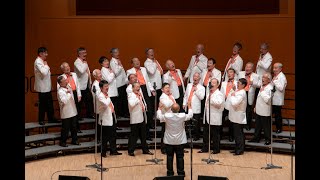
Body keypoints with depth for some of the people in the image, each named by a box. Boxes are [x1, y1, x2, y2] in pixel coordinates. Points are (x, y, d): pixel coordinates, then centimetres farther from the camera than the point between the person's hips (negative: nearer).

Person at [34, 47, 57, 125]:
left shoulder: (42, 61, 13)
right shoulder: (38, 62, -17)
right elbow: (44, 72, -28)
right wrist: (46, 65, -15)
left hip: (47, 87, 9)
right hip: (42, 88, -9)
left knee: (49, 103, 13)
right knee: (43, 104, -1)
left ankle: (51, 118, 21)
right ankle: (41, 120, 10)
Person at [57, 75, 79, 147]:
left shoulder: (68, 87, 6)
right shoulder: (60, 91, -20)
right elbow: (64, 101, -32)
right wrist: (68, 93, -25)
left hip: (73, 111, 8)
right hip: (66, 113, -8)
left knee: (74, 127, 15)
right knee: (65, 128, 2)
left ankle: (74, 140, 26)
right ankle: (62, 142, 14)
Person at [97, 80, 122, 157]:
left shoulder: (107, 94, 13)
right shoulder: (100, 96, -15)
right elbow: (106, 104, -32)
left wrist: (113, 109, 12)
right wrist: (108, 97, -17)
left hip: (111, 117, 9)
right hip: (105, 119, -9)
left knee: (113, 136, 14)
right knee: (105, 137, -1)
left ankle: (113, 150, 23)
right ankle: (103, 152, 9)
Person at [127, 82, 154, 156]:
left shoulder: (140, 94, 16)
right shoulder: (131, 95, -9)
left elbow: (144, 104, 29)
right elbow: (131, 104, -28)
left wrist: (144, 107, 9)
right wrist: (137, 98, -20)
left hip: (142, 118, 8)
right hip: (135, 119, -8)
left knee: (143, 135, 14)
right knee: (134, 135, -3)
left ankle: (145, 149, 22)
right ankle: (130, 151, 5)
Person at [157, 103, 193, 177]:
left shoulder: (167, 116, -17)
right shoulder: (182, 116, -17)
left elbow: (159, 116, 2)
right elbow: (190, 115, 3)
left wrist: (159, 108, 18)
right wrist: (189, 107, 18)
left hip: (169, 141, 0)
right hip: (180, 141, 0)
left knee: (169, 157, 10)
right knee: (180, 157, 8)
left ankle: (170, 172, 15)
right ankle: (181, 172, 12)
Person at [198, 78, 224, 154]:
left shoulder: (219, 94, -9)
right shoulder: (209, 93, 19)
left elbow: (219, 103, -27)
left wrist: (211, 99, -24)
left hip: (214, 119, -8)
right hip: (207, 117, 8)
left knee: (215, 135, 0)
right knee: (206, 134, 11)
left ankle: (216, 149, 9)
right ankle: (205, 148, 19)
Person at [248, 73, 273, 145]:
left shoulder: (269, 88, -20)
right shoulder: (262, 86, 10)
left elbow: (267, 99, -30)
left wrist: (262, 91, -23)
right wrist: (256, 106, 21)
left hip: (265, 112, -9)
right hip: (259, 110, 9)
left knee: (266, 126, 3)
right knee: (258, 125, 17)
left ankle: (268, 139, 16)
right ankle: (256, 138, 28)